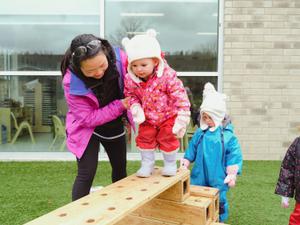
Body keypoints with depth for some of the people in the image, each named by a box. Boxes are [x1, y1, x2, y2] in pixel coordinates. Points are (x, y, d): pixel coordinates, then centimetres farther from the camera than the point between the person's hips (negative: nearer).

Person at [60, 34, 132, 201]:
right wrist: (121, 106, -32)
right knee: (86, 174, -10)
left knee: (120, 169, 17)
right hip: (87, 128, -4)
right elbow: (89, 118, -26)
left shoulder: (118, 58, -25)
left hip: (115, 126, 4)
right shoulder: (71, 81, -30)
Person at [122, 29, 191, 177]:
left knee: (168, 139, 6)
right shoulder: (130, 79, -19)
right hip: (147, 119, 3)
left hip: (168, 116, -3)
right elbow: (131, 95, 0)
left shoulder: (167, 75, -30)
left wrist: (182, 118, -25)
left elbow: (180, 96, -24)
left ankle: (170, 164, 29)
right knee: (145, 138, 7)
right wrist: (136, 109, -19)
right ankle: (147, 164, 26)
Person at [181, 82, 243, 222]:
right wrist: (185, 164, 3)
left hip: (218, 179, -3)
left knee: (218, 203, 12)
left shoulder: (228, 136, -10)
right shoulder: (200, 133, -1)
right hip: (199, 177, 3)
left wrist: (232, 175, -13)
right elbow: (191, 151, 7)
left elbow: (234, 157, -8)